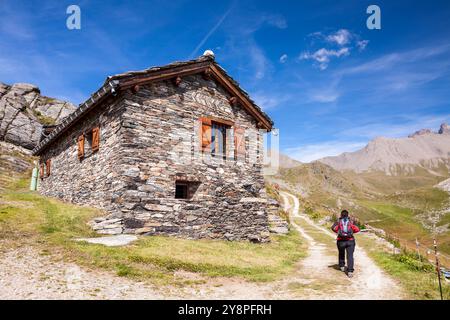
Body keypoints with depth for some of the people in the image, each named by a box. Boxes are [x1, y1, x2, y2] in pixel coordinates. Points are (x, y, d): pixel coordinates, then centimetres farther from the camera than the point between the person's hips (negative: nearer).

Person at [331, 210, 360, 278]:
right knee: (350, 256, -4)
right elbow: (357, 229, -4)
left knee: (341, 254, 24)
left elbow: (333, 228, -11)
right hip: (350, 241, -1)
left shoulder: (338, 222, 7)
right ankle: (350, 271, -15)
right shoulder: (351, 222, 8)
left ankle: (342, 266, 32)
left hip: (341, 241, 1)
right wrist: (351, 232, 13)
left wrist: (338, 232, 7)